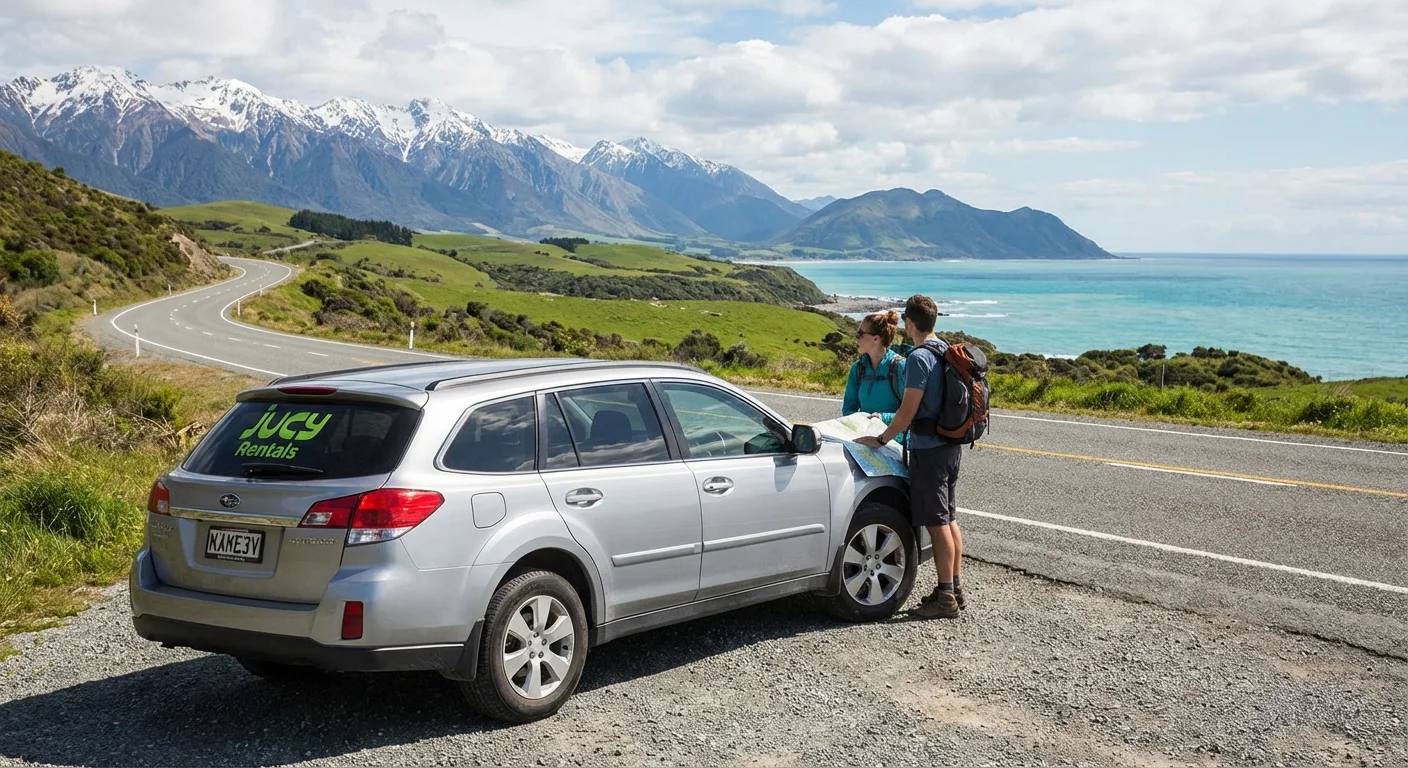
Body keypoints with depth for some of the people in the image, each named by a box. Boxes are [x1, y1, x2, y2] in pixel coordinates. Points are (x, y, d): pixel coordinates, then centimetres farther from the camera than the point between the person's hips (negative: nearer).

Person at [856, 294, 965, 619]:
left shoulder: (919, 358, -17)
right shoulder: (946, 353, 11)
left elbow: (909, 410, -19)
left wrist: (881, 439, -9)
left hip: (929, 449, -9)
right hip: (951, 445, 9)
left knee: (937, 522, -5)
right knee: (948, 519, 15)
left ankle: (946, 598, -1)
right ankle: (955, 589, 22)